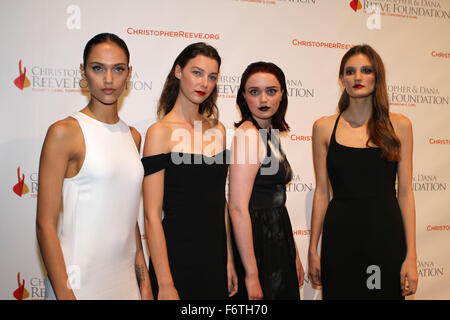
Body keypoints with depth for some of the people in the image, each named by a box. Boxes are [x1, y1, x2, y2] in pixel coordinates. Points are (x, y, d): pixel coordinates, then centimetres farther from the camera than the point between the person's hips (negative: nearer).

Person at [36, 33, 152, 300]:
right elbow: (45, 224, -12)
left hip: (126, 280, 6)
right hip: (79, 283, -5)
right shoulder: (65, 132, -10)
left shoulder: (133, 136, 8)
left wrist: (144, 281, 10)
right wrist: (64, 294, -15)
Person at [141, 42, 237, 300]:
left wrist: (229, 259, 10)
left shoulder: (217, 130, 7)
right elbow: (152, 215, -14)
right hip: (178, 256, -5)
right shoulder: (161, 132, -11)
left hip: (216, 255, 6)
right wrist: (165, 285, -16)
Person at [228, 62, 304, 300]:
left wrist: (294, 255, 16)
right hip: (257, 243, -9)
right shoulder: (248, 134, -17)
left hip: (277, 241, 9)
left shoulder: (270, 134, 10)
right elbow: (238, 209, -22)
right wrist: (251, 275, -23)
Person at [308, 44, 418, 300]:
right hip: (340, 237, 0)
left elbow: (405, 192, 2)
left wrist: (411, 255, -2)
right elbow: (322, 192, 4)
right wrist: (313, 249, 4)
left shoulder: (399, 125, 3)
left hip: (386, 234, 1)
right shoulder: (324, 127, 2)